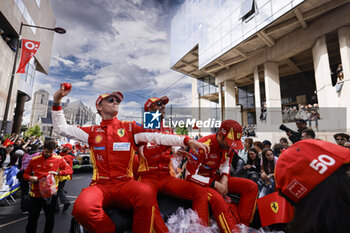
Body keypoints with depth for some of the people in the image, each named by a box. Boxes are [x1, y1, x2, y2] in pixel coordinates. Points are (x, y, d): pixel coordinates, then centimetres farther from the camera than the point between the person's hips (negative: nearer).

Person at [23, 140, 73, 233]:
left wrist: (58, 172, -18)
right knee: (32, 219, 13)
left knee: (50, 219, 12)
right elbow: (26, 173, 10)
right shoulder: (34, 160, -1)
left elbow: (69, 170, -2)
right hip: (36, 194, 1)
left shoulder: (59, 159, -5)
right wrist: (30, 178, -12)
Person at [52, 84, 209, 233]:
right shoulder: (92, 132, 15)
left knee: (146, 194, -34)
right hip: (100, 185, 2)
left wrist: (187, 141, -13)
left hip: (125, 184, -1)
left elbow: (157, 137, -2)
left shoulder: (130, 128, 9)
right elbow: (61, 128, 18)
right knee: (82, 207, -30)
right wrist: (57, 102, 6)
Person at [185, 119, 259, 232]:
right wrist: (215, 184, -23)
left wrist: (224, 178, -10)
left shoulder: (229, 145, -5)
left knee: (251, 186, -6)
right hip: (202, 182, -6)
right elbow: (189, 175, -25)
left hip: (217, 178, 7)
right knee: (217, 199, -38)